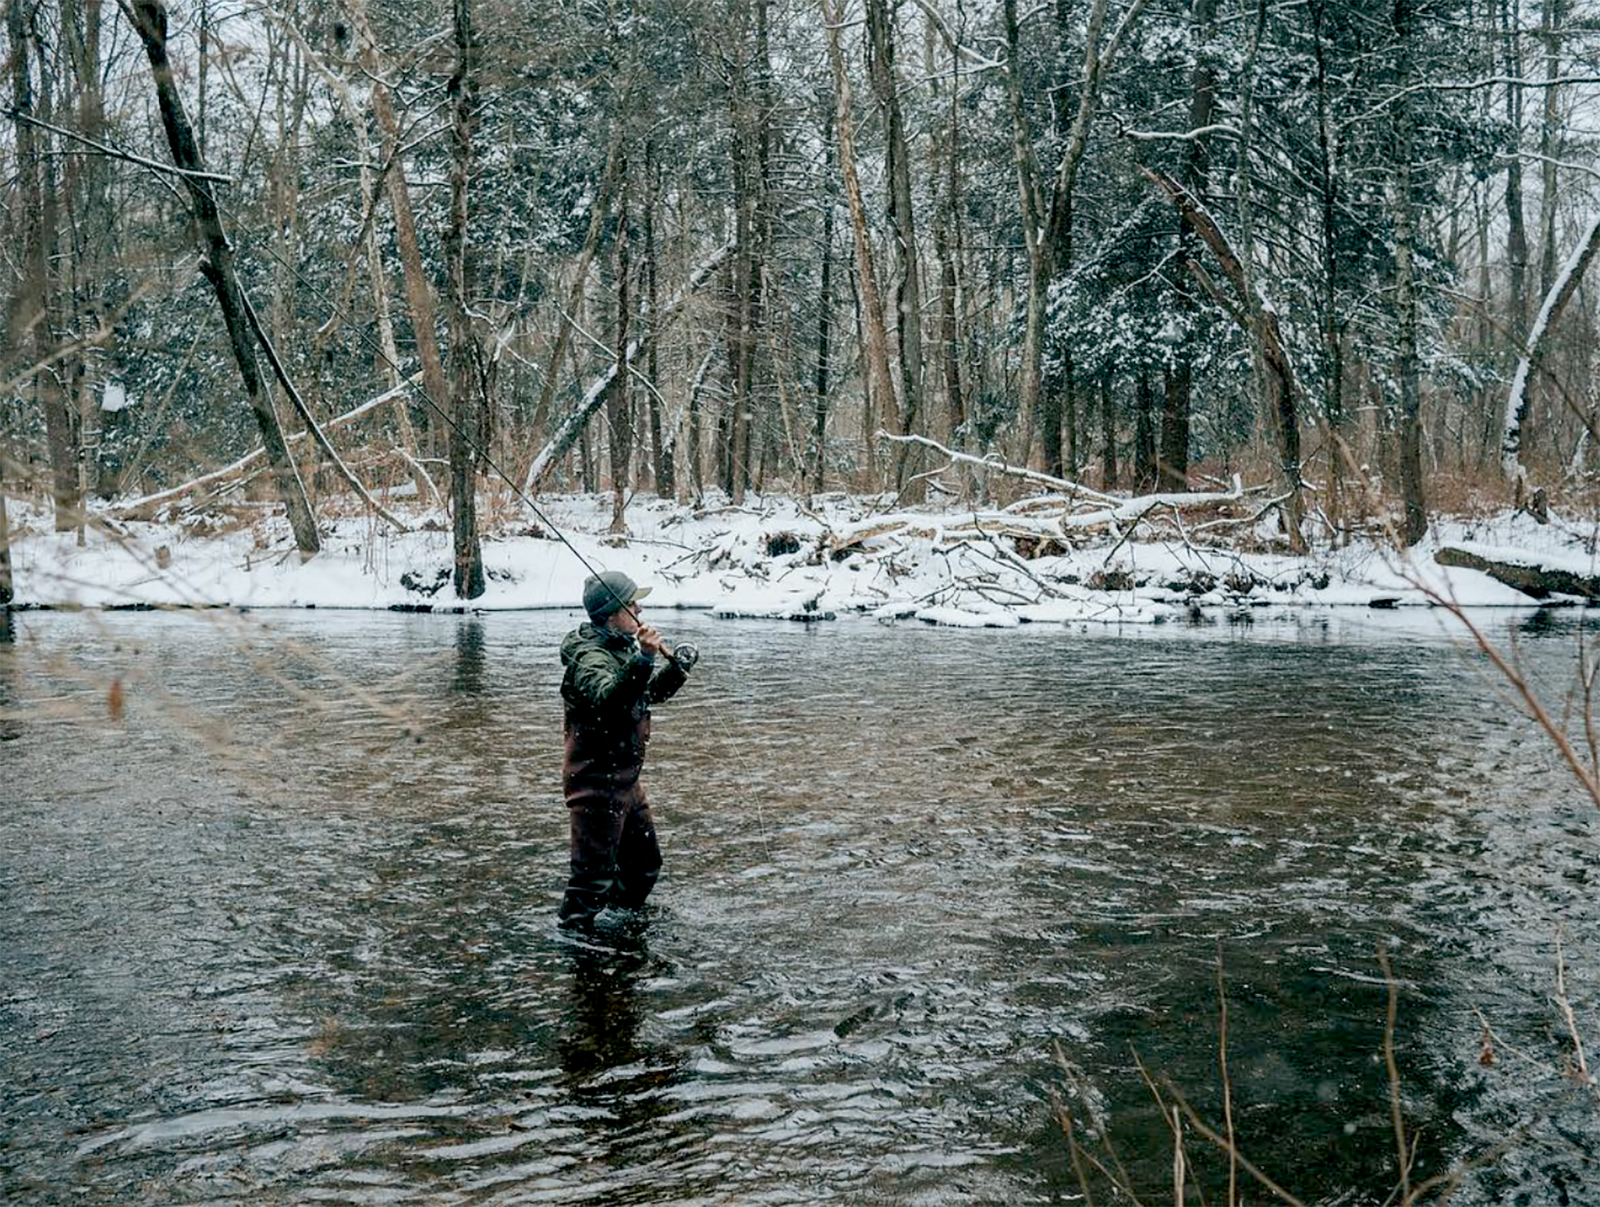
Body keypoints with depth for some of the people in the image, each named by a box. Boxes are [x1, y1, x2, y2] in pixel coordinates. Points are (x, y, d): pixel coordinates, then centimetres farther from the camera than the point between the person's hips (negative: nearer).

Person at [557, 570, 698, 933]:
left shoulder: (623, 648, 11)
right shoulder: (589, 657, -20)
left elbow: (653, 692, 24)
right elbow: (609, 699, -39)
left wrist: (676, 666, 7)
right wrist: (643, 659, -48)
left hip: (625, 777, 10)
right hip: (598, 780, -10)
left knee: (645, 865, 22)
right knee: (593, 875, -6)